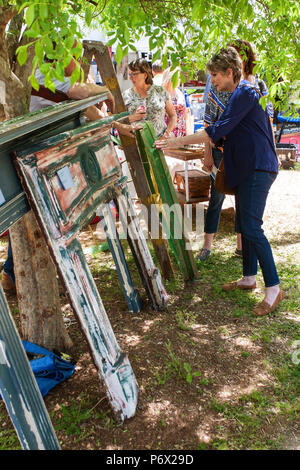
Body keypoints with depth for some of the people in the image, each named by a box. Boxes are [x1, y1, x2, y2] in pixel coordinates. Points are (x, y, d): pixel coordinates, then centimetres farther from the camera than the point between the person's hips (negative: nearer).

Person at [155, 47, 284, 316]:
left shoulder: (244, 93, -12)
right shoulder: (240, 94, 21)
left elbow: (219, 130, -20)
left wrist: (180, 141, -19)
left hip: (257, 168, -10)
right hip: (247, 168, 11)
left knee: (251, 227, -13)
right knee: (244, 224, 13)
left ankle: (273, 288, -6)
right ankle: (249, 277, 25)